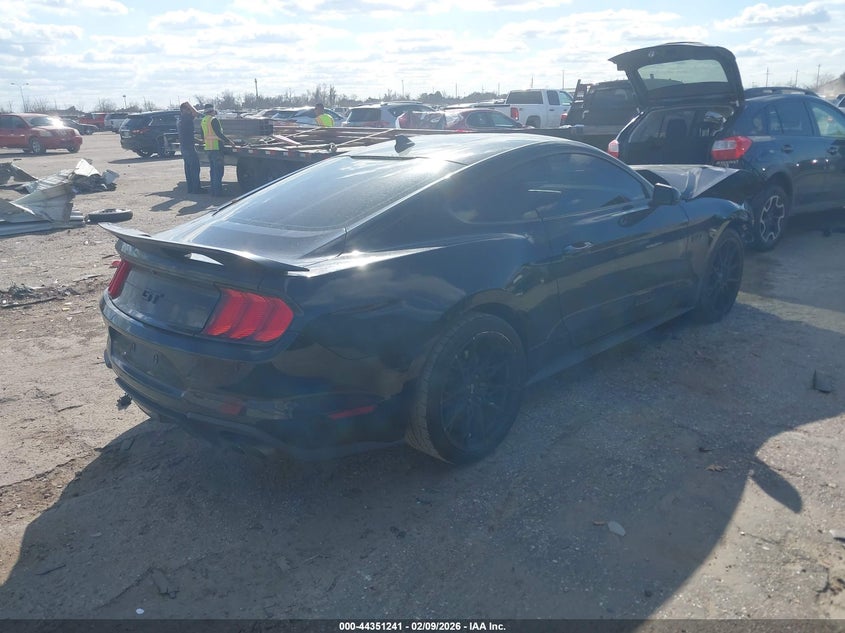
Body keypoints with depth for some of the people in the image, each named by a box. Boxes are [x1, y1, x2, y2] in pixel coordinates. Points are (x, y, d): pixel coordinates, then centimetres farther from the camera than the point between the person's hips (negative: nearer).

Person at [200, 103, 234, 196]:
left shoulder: (202, 121, 14)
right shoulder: (213, 120, -12)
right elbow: (219, 134, -18)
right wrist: (229, 142, -12)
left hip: (208, 148, 9)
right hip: (216, 147, -8)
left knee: (212, 170, 14)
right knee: (218, 170, -6)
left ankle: (213, 190, 17)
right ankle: (218, 191, -8)